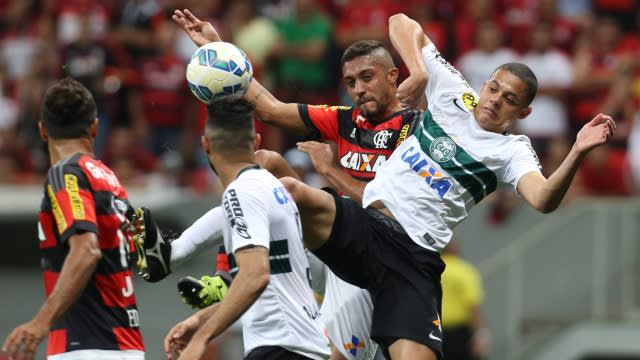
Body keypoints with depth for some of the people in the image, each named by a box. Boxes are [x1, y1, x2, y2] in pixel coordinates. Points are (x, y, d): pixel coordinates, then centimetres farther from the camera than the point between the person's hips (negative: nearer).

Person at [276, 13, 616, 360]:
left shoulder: (513, 152, 6)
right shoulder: (454, 93, 12)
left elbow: (542, 199, -17)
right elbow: (402, 23, 15)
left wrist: (577, 153, -32)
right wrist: (418, 72, -3)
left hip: (415, 259, -2)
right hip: (365, 225, 2)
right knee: (291, 191, -28)